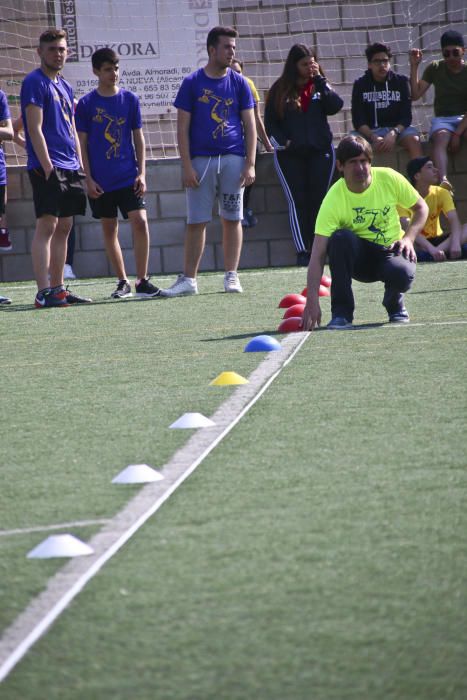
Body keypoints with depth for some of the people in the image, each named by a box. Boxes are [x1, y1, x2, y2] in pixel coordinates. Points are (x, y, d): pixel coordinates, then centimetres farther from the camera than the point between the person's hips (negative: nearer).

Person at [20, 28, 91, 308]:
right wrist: (47, 167, -19)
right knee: (47, 225, -12)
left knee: (64, 227, 9)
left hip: (70, 169, 8)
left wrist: (80, 166, 14)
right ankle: (44, 292, -16)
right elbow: (35, 128, -13)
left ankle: (58, 288, 14)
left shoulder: (65, 87, 18)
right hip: (48, 168, -8)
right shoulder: (35, 82, -7)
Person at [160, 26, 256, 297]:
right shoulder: (192, 83, 2)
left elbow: (250, 125, 6)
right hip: (201, 159, -1)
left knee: (232, 219, 3)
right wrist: (187, 165, -7)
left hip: (233, 159, 1)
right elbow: (183, 127, 1)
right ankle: (189, 279, 2)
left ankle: (232, 276, 10)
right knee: (196, 221, -1)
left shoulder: (238, 83, 7)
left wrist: (250, 164, -3)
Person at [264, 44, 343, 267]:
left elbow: (335, 106, -7)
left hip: (320, 151, 1)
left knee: (318, 200, -1)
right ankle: (302, 251, -8)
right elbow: (270, 122, 6)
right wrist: (282, 143, -8)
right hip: (290, 155, -1)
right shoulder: (280, 90, 4)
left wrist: (320, 80, -10)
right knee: (298, 201, -6)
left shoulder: (319, 86, 9)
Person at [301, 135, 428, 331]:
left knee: (402, 274, -35)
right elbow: (318, 255, -26)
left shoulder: (389, 178, -13)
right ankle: (341, 314, -24)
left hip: (391, 251, 1)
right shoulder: (333, 200, -21)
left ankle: (395, 304, 4)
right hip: (359, 258, -1)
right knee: (341, 238, -35)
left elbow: (421, 208, 5)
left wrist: (408, 238, -14)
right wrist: (312, 302, -36)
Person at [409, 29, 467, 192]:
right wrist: (414, 66, -4)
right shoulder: (435, 68, 8)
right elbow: (415, 94, 3)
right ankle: (443, 181, -58)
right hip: (442, 119, 1)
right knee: (441, 138, -35)